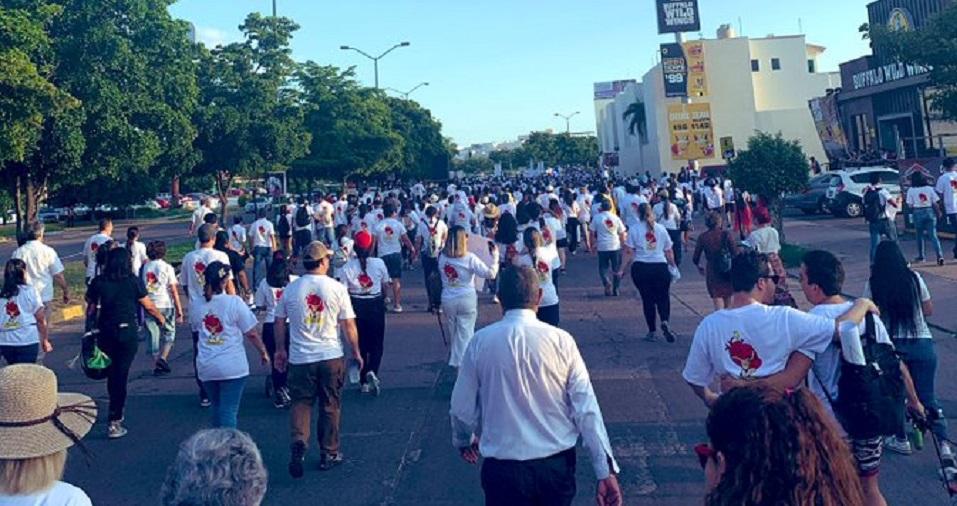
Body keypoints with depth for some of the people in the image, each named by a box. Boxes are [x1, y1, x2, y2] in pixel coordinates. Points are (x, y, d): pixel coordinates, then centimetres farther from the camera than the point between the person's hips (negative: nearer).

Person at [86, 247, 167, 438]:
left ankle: (117, 413, 35)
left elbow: (91, 309, 6)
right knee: (120, 375, 0)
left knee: (111, 373, 20)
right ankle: (114, 422, -2)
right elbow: (149, 306, 0)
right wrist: (161, 318, 18)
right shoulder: (134, 282, -6)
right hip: (127, 333, -3)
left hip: (105, 333, 3)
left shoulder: (98, 282, 0)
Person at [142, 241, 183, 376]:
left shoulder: (145, 267, 5)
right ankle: (163, 358, -6)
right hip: (165, 305, -3)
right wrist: (179, 310, -2)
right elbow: (174, 290, -5)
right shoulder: (167, 267, -3)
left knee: (153, 335, 8)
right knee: (169, 333, 12)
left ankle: (156, 365, 9)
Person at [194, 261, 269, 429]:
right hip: (232, 367, -4)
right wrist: (263, 352, 8)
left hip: (206, 368, 4)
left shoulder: (197, 307, 2)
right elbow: (251, 333, -6)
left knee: (217, 408, 20)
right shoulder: (234, 302, -9)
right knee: (229, 411, -2)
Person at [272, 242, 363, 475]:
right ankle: (329, 454, 20)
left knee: (301, 403, 12)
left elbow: (279, 322, 8)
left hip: (300, 358, 1)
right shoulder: (336, 288, -7)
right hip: (331, 357, -1)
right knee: (330, 406, 11)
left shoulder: (290, 289, 0)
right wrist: (356, 352, 7)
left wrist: (280, 350, 21)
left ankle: (299, 442, -12)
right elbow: (348, 325, -5)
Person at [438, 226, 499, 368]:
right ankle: (461, 362, 6)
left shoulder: (442, 257, -3)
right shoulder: (469, 258, -13)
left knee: (453, 332, 19)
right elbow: (490, 274, -14)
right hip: (466, 300, -3)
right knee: (465, 334, 5)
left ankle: (454, 359, 30)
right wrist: (495, 257, -3)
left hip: (448, 300, 4)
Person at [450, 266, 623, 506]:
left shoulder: (481, 341, -8)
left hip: (503, 470, -2)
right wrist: (606, 471, -6)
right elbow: (586, 408, -10)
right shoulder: (561, 340, -8)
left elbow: (462, 407, 2)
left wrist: (464, 440, 22)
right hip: (557, 465, 2)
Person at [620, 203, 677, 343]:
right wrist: (673, 266, 24)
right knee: (663, 298, 9)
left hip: (641, 268, -1)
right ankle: (665, 322, -17)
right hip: (660, 267, 1)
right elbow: (669, 252, 9)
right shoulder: (661, 229, 5)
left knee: (648, 300, 9)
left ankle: (652, 332, 13)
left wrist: (622, 269, -1)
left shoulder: (634, 229, -1)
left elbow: (629, 252, -6)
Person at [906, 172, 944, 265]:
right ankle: (940, 255, -15)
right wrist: (937, 213, 13)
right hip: (930, 212, 1)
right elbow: (934, 203, -1)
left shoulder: (911, 190, -5)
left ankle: (921, 256, 23)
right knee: (933, 235, -1)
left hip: (918, 213, -1)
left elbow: (910, 205, -6)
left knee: (920, 235, 15)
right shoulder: (929, 188, -1)